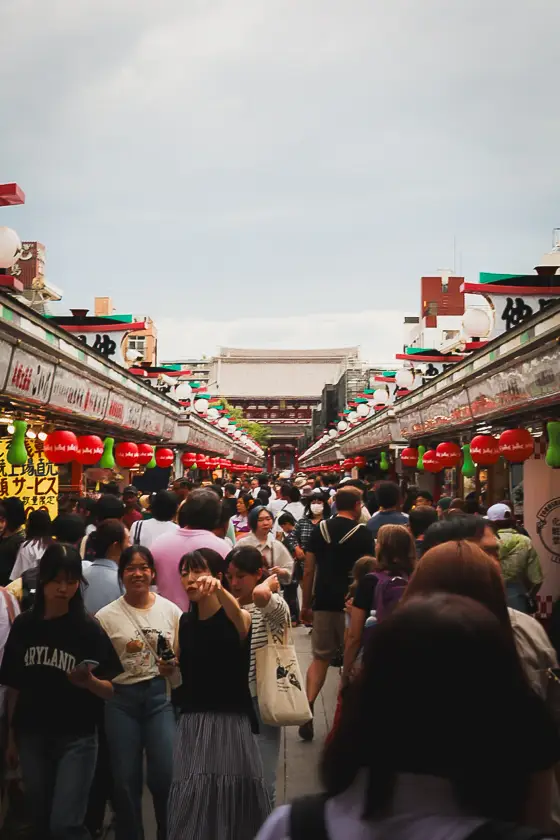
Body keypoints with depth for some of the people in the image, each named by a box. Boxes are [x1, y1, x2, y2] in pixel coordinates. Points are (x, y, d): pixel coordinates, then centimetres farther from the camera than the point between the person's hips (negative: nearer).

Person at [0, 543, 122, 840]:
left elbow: (110, 690, -8)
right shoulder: (24, 625, 0)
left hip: (76, 738, -3)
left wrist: (89, 682, -28)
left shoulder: (89, 628, -9)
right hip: (31, 737, 4)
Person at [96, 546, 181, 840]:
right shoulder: (106, 616, -2)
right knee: (126, 779, 6)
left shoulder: (171, 610, 3)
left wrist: (173, 667, -10)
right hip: (121, 699, 0)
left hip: (160, 695, 0)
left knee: (165, 774, -6)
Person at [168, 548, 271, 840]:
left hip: (230, 723, -4)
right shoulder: (185, 622, 7)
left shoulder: (237, 618, -9)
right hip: (191, 725, 5)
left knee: (232, 800, 1)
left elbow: (237, 615, -36)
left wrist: (220, 590, -54)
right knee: (192, 805, 5)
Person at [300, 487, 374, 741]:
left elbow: (309, 570, 5)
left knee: (320, 657, 13)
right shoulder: (362, 533, -5)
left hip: (323, 602, 3)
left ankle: (307, 706, -3)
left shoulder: (320, 530, 4)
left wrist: (306, 604, 13)